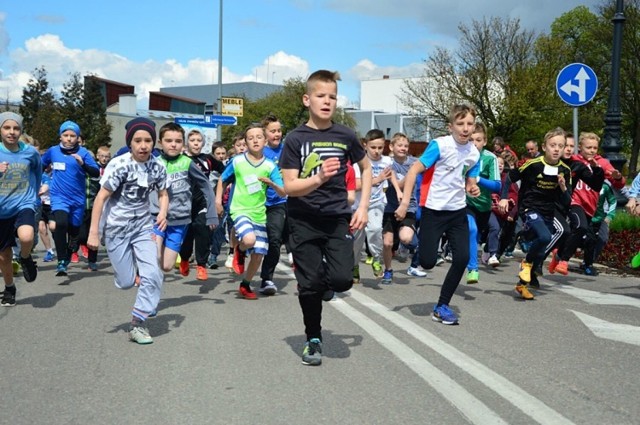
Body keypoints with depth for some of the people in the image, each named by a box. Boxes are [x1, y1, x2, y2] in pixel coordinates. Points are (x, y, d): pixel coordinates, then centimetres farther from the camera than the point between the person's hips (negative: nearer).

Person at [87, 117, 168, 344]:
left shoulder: (157, 167, -6)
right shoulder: (119, 165, -18)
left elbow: (163, 194, 7)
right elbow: (101, 197, -16)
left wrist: (162, 213, -14)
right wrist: (94, 232, -18)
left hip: (143, 226, 3)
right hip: (116, 228, -3)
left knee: (153, 274, -12)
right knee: (126, 282, 1)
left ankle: (137, 324, 2)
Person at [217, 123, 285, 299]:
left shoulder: (270, 166, 0)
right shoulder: (237, 161, -3)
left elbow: (283, 192, -2)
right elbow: (223, 180, 14)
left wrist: (271, 183, -21)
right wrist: (218, 199, 5)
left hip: (260, 214, 3)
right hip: (240, 210, -3)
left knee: (258, 255, 5)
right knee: (249, 240, -32)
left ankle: (245, 285, 29)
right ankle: (239, 251, 5)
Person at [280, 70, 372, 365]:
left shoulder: (345, 136, 0)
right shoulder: (296, 139, -5)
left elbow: (366, 168, 17)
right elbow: (289, 187, -11)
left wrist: (363, 208, 7)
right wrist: (319, 178, -29)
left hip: (338, 218, 1)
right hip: (304, 221, -1)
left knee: (342, 280, -14)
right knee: (309, 283, 1)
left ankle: (326, 284, 23)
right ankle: (313, 340, 22)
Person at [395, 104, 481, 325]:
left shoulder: (474, 153, 3)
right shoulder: (439, 145, -14)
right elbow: (414, 170, -14)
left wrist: (473, 189, -9)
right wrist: (405, 202, -21)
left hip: (458, 211, 5)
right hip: (433, 210, -5)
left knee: (463, 257, -7)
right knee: (428, 262, -7)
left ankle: (442, 306, 8)